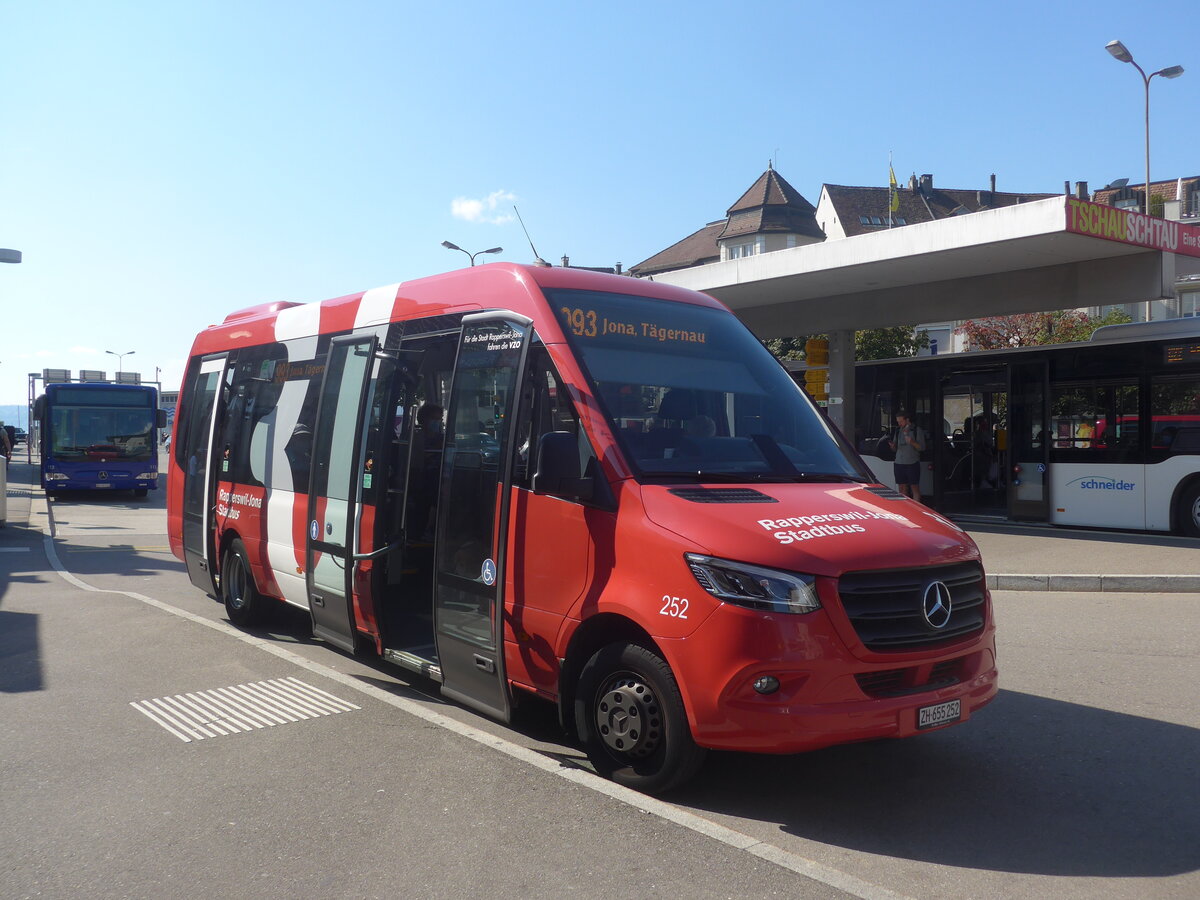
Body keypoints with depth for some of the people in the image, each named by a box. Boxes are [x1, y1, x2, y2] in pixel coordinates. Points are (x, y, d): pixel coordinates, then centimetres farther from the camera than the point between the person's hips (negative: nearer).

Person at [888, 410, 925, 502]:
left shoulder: (917, 430, -1)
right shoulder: (898, 430, 13)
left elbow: (922, 447, -5)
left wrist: (912, 442, -21)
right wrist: (892, 445, -6)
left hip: (912, 464, -5)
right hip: (899, 463, 5)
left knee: (915, 488, -3)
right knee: (902, 489, 7)